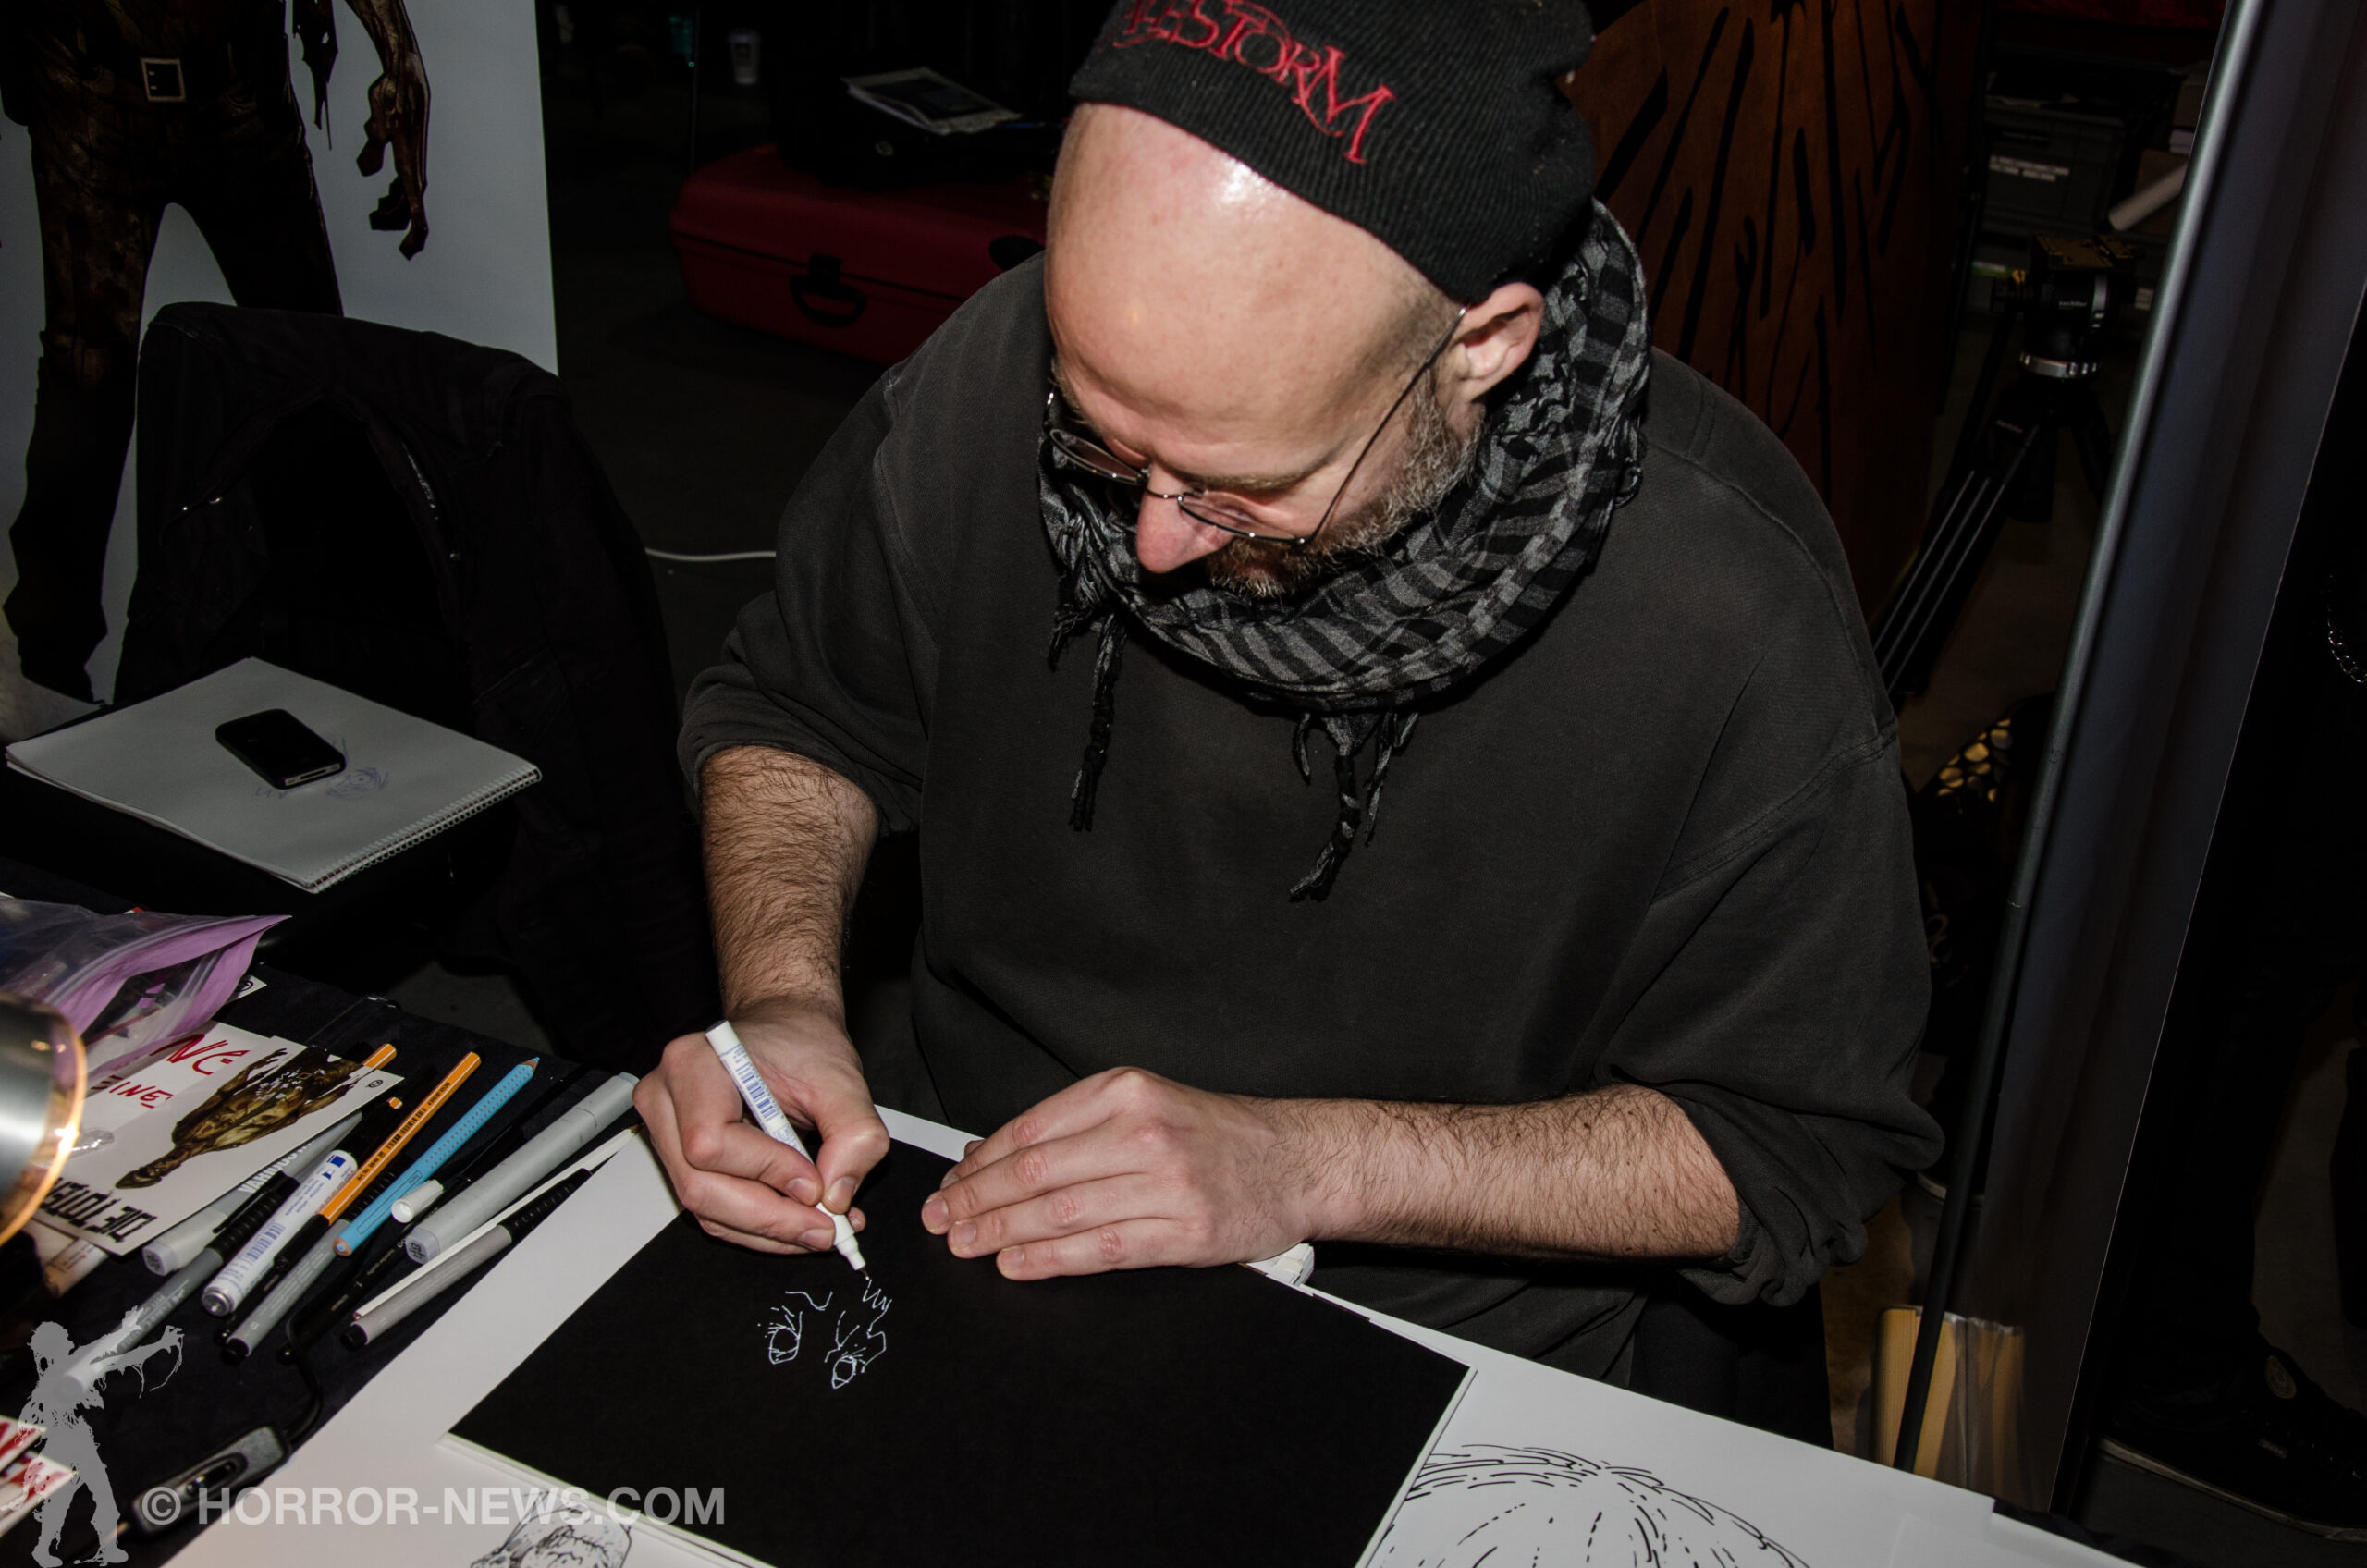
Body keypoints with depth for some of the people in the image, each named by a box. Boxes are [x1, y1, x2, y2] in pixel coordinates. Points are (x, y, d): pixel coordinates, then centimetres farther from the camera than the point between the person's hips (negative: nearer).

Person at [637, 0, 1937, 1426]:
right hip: (981, 1223, 4)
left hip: (1454, 1341, -3)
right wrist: (785, 1001, -14)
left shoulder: (1733, 618, -24)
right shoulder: (1005, 370, -13)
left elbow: (1803, 1145, -13)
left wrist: (1306, 1163, -22)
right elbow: (796, 705, 5)